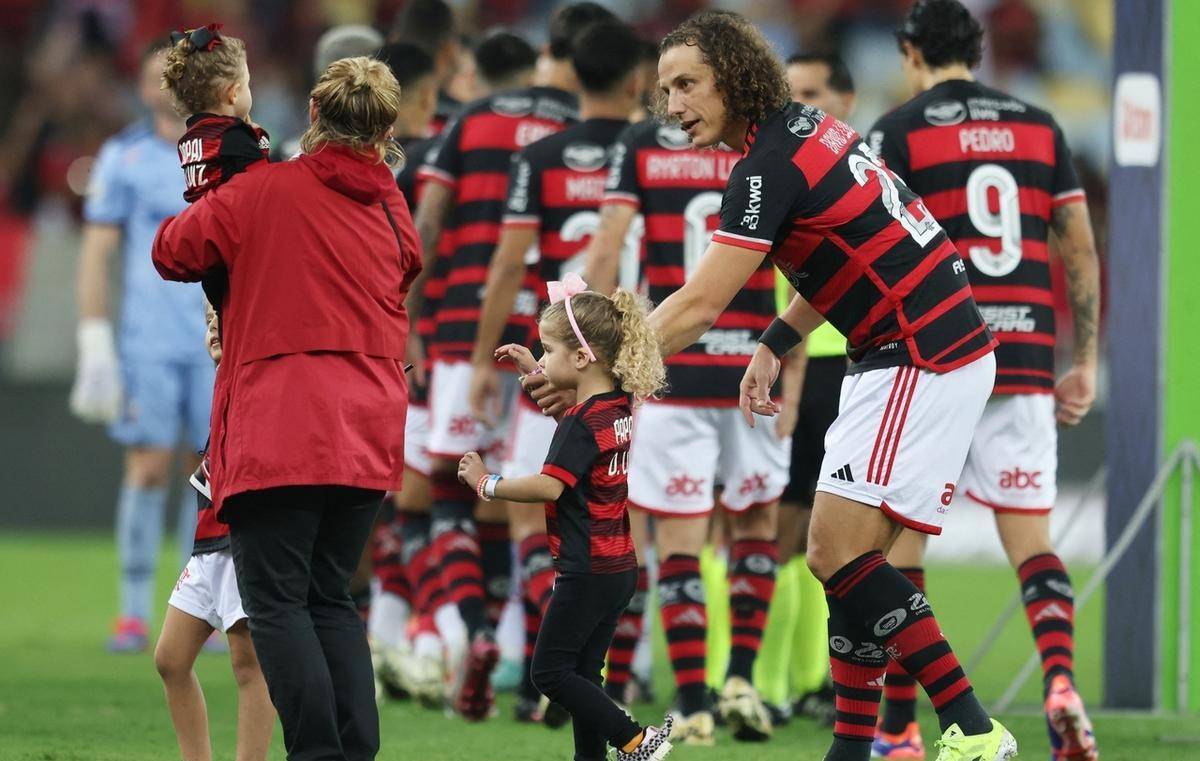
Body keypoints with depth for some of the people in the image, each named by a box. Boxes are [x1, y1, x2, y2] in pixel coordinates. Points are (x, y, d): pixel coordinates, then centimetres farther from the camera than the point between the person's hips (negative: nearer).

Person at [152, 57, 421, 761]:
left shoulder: (264, 192, -3)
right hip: (368, 431, 5)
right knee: (332, 597, 13)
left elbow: (173, 252, 7)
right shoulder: (395, 213, 12)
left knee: (277, 599, -4)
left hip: (280, 430, -5)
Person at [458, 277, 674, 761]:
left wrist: (486, 484, -15)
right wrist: (535, 372, 26)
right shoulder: (619, 407, 9)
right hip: (619, 568, 9)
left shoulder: (582, 421, -18)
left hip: (586, 571, -9)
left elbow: (550, 486, -27)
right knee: (582, 674, 13)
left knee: (551, 672, -4)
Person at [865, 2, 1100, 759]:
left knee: (901, 539, 7)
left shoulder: (899, 131, -1)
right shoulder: (1038, 126, 10)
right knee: (1030, 535, 3)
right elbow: (1081, 250, 9)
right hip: (1025, 358, 3)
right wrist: (1086, 363, 14)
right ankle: (1061, 679, -23)